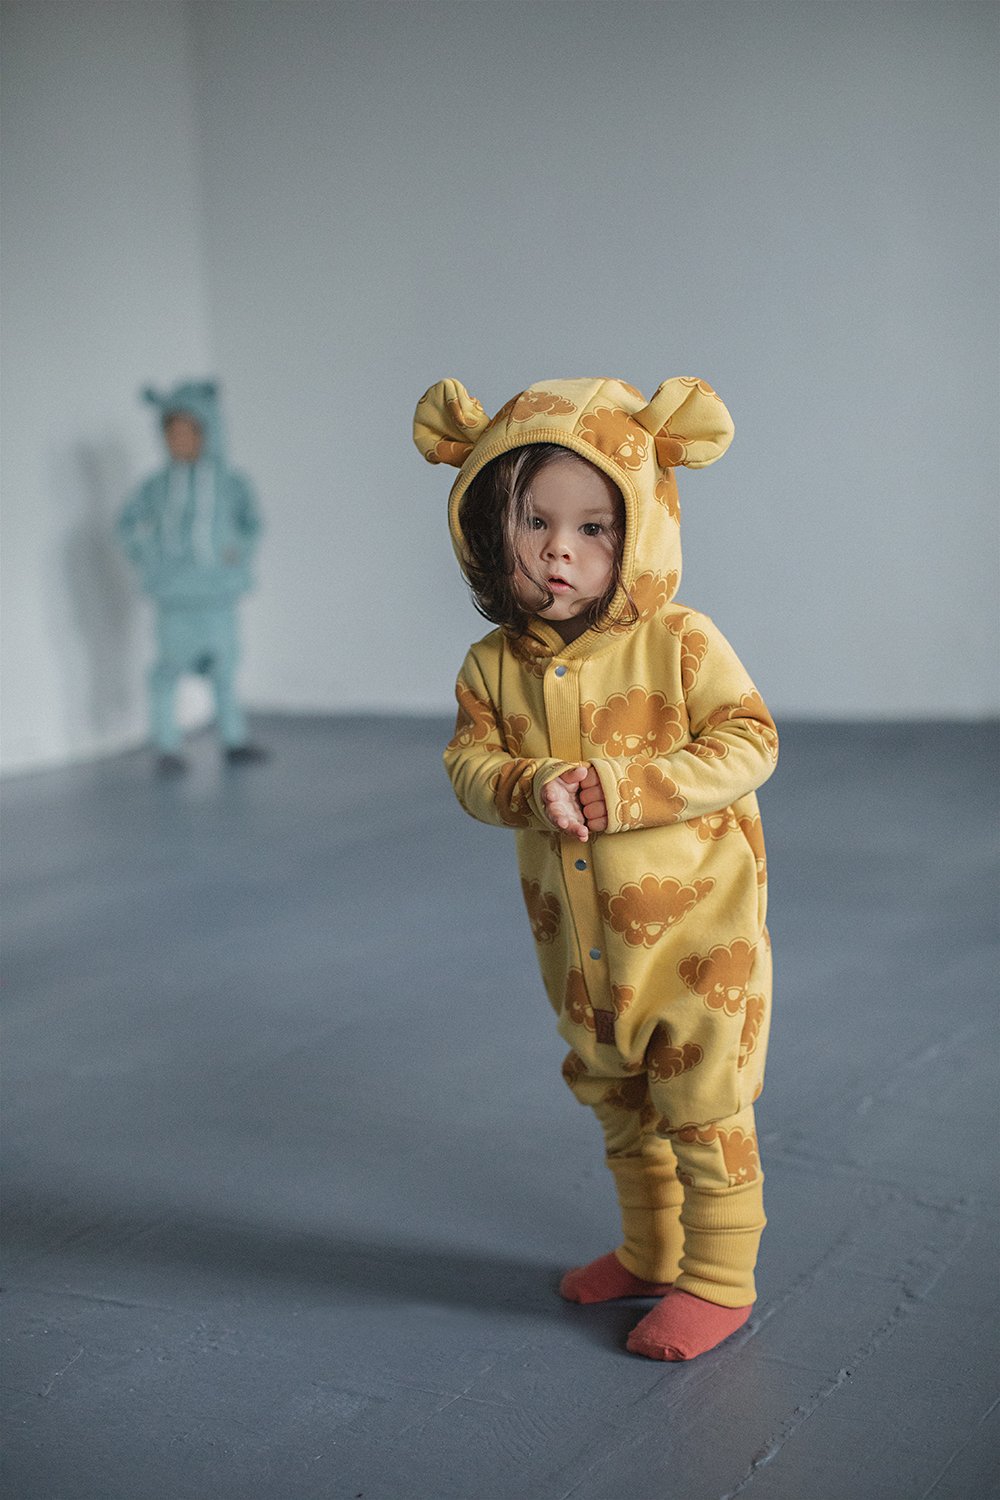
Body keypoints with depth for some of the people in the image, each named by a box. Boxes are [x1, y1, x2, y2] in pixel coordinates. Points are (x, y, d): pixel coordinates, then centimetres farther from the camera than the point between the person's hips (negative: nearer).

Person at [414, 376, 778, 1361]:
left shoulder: (678, 642, -15)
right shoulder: (494, 665, -2)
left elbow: (747, 742, -18)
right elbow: (470, 762, -4)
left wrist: (620, 787, -26)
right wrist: (529, 789, -27)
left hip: (695, 924, -5)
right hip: (579, 938, 6)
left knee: (702, 1106, 2)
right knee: (617, 1102, 21)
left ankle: (719, 1279, 19)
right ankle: (650, 1252, 40)